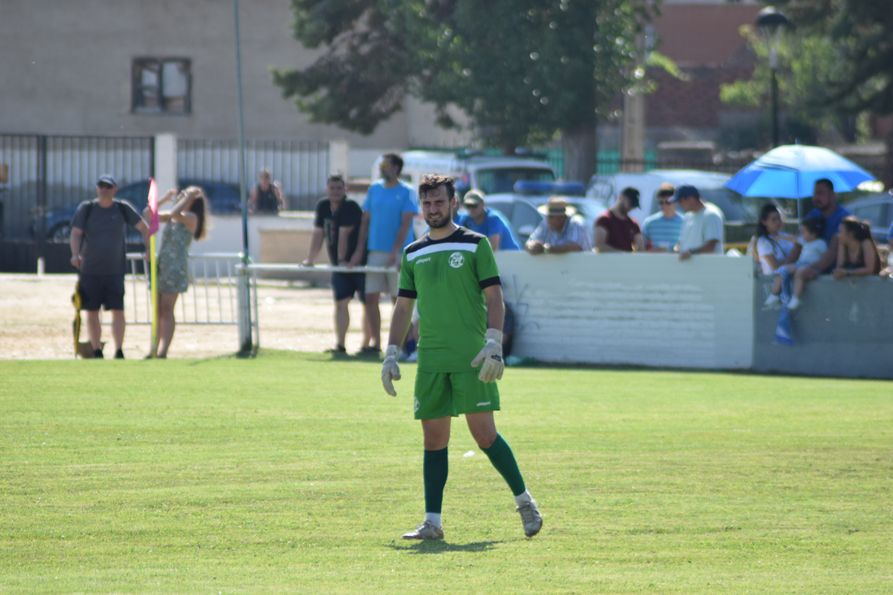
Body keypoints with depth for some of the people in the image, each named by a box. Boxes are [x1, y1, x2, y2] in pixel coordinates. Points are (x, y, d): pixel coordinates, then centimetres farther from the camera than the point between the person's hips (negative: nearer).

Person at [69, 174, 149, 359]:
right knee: (92, 312, 3)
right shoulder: (86, 209, 0)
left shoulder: (123, 208, 2)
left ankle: (119, 352, -7)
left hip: (115, 270, 0)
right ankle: (97, 353, 11)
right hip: (89, 270, 0)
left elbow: (144, 229, 12)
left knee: (118, 310, -10)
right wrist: (75, 254, -25)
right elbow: (75, 235, -7)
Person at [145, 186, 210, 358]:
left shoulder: (191, 217, -3)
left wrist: (189, 197, -9)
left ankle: (163, 351, -16)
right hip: (161, 264, 8)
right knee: (158, 310, 4)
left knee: (166, 309, -12)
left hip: (176, 266, -8)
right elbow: (148, 214, 24)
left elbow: (175, 214, -23)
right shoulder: (171, 218, 19)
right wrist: (165, 198, 20)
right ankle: (155, 349, 4)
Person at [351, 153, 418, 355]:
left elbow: (405, 224, -11)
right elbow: (365, 221, 13)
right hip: (375, 252, 5)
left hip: (397, 253, -5)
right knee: (371, 298, 2)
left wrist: (395, 252, -19)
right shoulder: (374, 189, 10)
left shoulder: (406, 192, -5)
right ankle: (374, 343, 7)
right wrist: (360, 250, 7)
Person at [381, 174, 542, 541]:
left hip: (471, 358, -4)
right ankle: (432, 522, 5)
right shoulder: (413, 254, 14)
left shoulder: (475, 245, 1)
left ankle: (524, 501, 7)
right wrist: (391, 355, 11)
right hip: (431, 359, 4)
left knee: (484, 433, -9)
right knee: (433, 439, 3)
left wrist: (494, 344, -14)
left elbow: (494, 297, -3)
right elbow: (404, 307, 18)